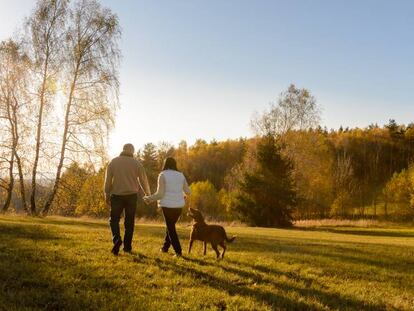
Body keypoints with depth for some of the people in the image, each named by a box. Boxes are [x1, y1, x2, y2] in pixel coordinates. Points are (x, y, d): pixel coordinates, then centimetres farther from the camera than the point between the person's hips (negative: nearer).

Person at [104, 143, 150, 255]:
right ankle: (127, 246, 11)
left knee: (114, 219, 8)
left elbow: (108, 180, 2)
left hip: (117, 195, 0)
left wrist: (107, 195, 11)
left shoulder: (113, 162, 2)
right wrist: (147, 193, 21)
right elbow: (143, 180, 5)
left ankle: (117, 239, -16)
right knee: (129, 221, 9)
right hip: (132, 195, 0)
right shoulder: (136, 163, 1)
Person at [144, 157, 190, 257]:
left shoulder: (163, 175, -6)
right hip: (179, 205, 4)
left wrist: (149, 198, 4)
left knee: (171, 228, 5)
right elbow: (187, 192, 11)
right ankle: (165, 247, 30)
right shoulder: (181, 175, 7)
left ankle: (178, 251, 0)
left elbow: (160, 194, -11)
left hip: (167, 205, -4)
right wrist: (183, 194, 34)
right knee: (170, 225, 22)